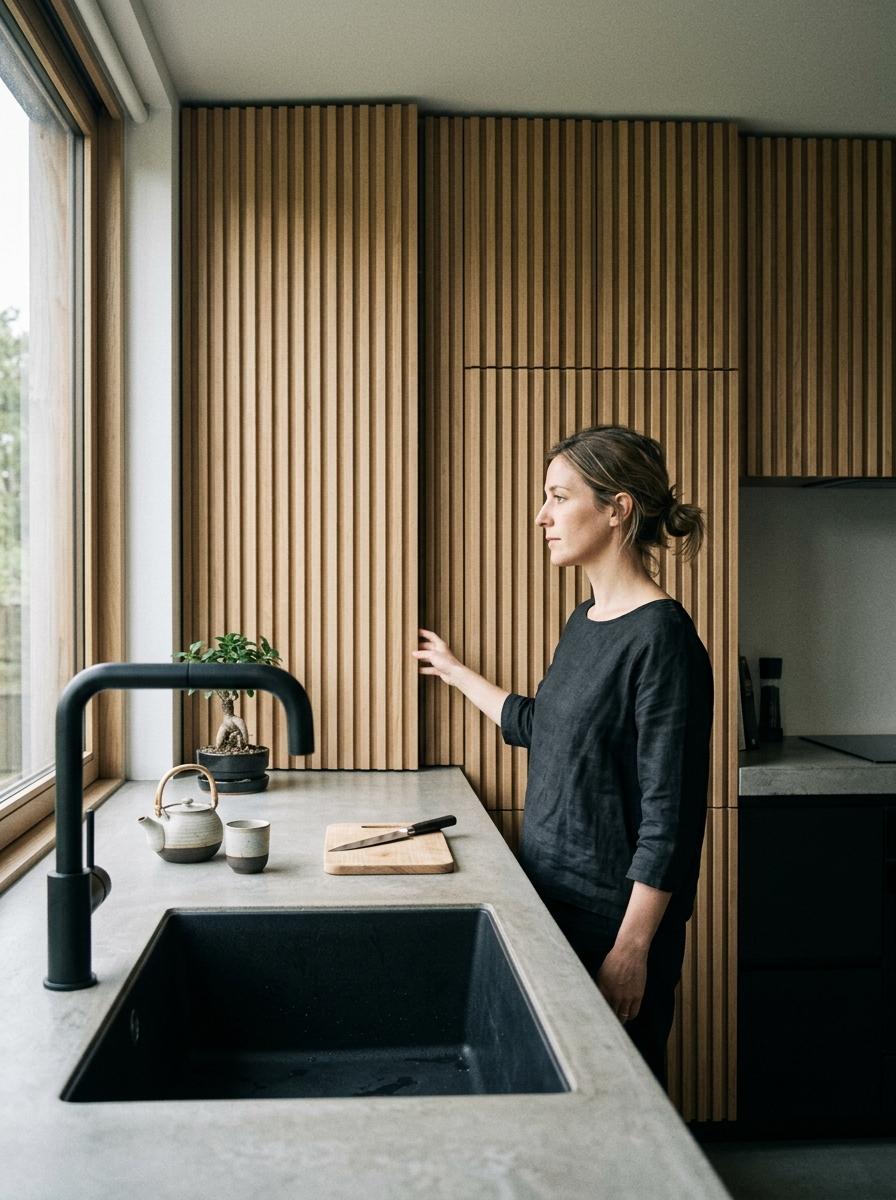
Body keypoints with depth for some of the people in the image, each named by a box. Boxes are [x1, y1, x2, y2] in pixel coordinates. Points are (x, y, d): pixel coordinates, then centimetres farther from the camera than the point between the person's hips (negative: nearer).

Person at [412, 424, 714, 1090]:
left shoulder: (661, 636, -19)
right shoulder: (585, 621, 7)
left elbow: (668, 818, -20)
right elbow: (537, 724, 23)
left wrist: (633, 948, -19)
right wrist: (456, 671, 33)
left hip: (615, 915, -8)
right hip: (553, 897, 8)